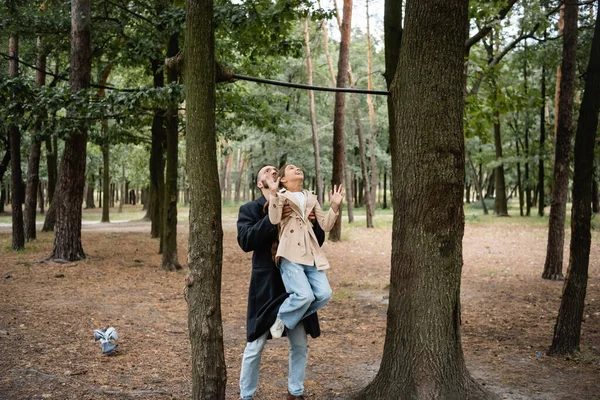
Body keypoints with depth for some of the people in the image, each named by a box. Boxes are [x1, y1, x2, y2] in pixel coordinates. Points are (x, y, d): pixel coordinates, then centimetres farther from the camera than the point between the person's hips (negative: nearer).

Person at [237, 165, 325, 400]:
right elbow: (245, 241, -17)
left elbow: (318, 241, 6)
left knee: (300, 344, 12)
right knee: (255, 346, 4)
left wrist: (314, 222, -15)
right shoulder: (249, 210, -1)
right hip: (266, 285, -3)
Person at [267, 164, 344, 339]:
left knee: (324, 294, -11)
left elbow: (325, 226, 16)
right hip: (291, 254, -5)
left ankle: (292, 317, 12)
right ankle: (281, 319, 7)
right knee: (305, 295, -21)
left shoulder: (311, 198, 22)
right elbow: (274, 219, -13)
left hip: (311, 254, 5)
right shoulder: (280, 196, 7)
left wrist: (335, 206, 4)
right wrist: (273, 193, -19)